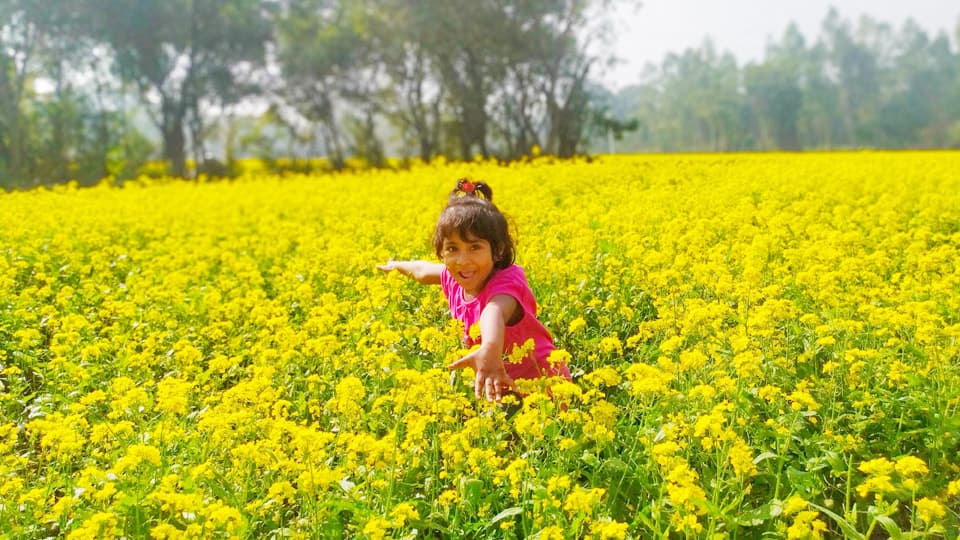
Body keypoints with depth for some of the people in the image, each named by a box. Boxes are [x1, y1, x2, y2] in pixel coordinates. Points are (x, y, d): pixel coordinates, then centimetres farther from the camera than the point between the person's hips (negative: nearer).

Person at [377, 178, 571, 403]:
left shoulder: (506, 283, -28)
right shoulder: (454, 281, -5)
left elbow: (495, 312, -53)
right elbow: (424, 271, 20)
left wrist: (490, 349, -74)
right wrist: (396, 266, 41)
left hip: (542, 381, -6)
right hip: (499, 383, 7)